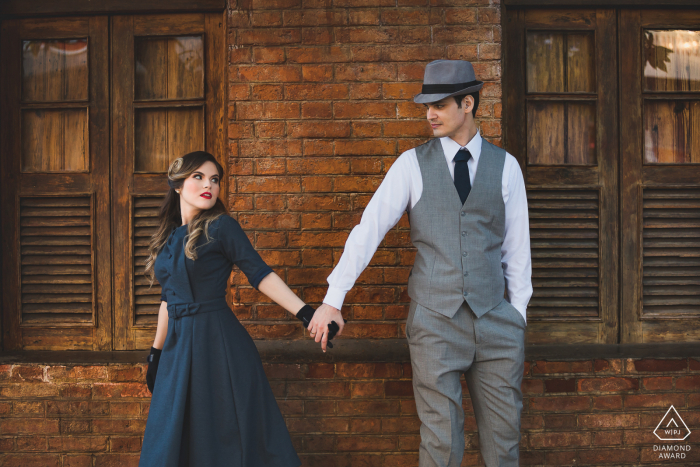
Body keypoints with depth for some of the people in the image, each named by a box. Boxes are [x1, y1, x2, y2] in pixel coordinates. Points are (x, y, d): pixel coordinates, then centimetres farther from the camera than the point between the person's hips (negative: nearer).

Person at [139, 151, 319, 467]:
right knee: (170, 441, 12)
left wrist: (305, 312, -23)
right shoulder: (168, 236, 12)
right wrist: (156, 353, 21)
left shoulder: (220, 227, -6)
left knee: (230, 438, 1)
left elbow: (260, 275, -12)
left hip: (219, 344, -6)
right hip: (178, 347, 6)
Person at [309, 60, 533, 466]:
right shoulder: (412, 164, 0)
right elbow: (369, 229, -4)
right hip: (434, 324, -2)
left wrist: (517, 320, 4)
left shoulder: (506, 166, 4)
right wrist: (333, 299, -8)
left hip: (494, 320, 2)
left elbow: (517, 248, 6)